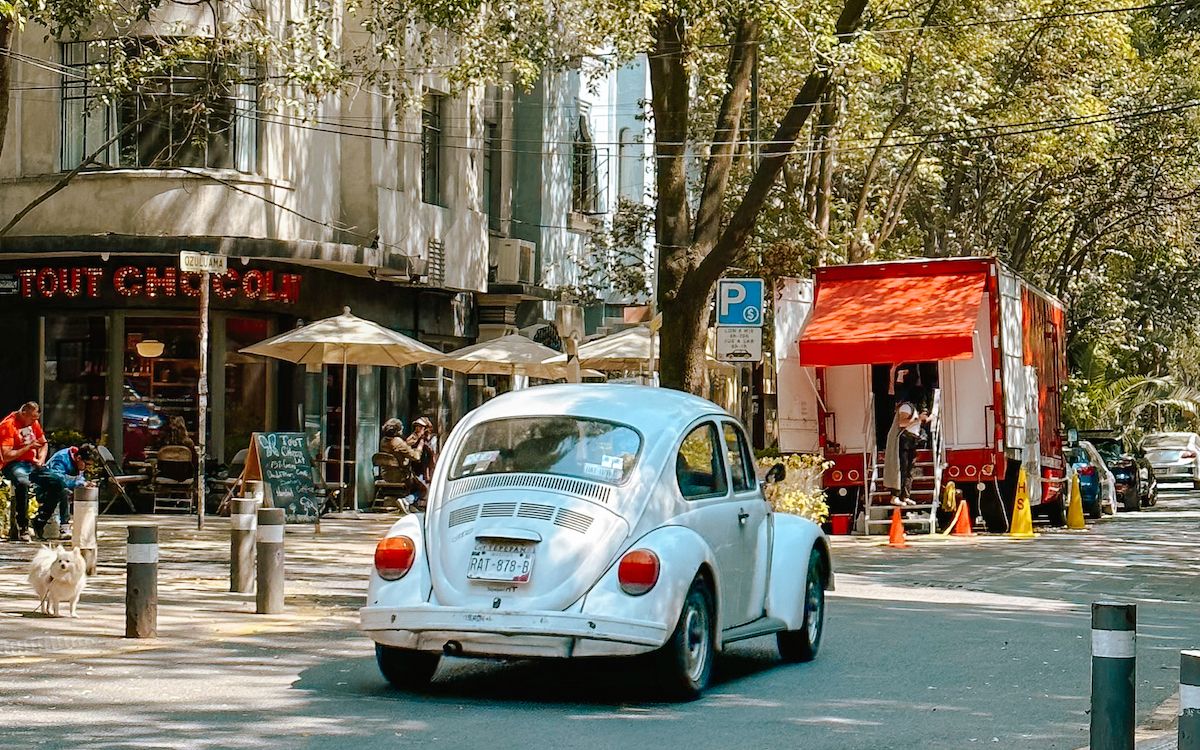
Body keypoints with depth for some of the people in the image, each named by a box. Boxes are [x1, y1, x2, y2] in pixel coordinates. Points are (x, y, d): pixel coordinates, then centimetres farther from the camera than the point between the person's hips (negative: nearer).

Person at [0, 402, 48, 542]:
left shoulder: (33, 423, 12)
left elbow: (43, 443, 26)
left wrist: (41, 459, 6)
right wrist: (29, 447, -13)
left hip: (31, 464, 7)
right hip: (13, 465, -7)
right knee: (22, 482, -41)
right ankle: (22, 528, -38)